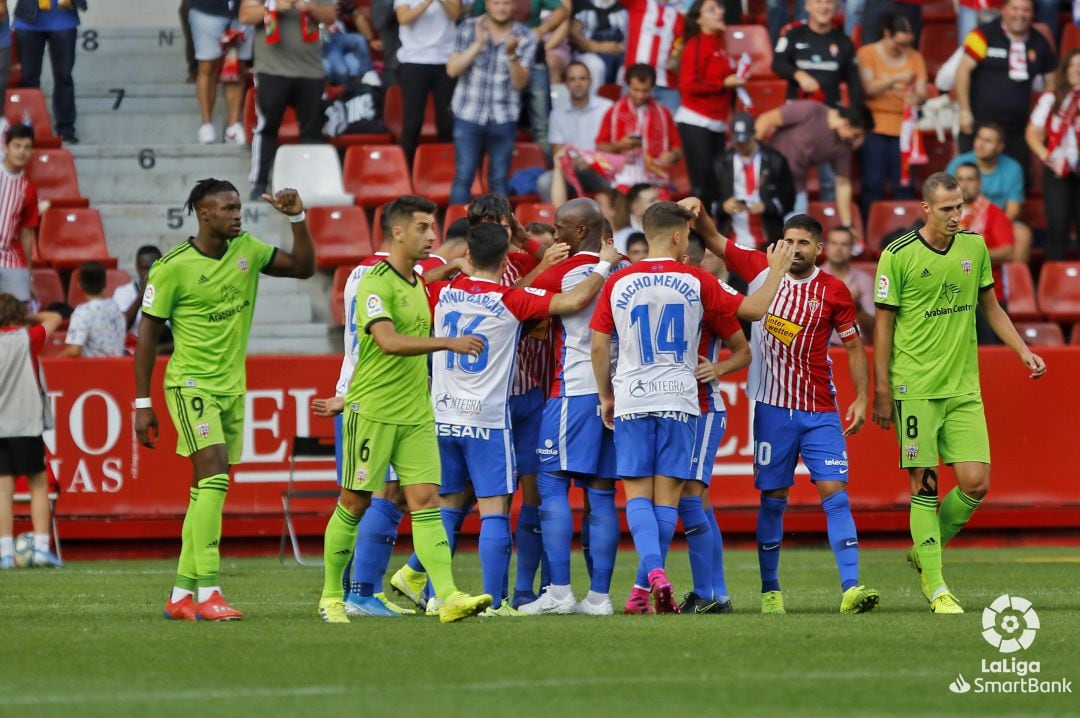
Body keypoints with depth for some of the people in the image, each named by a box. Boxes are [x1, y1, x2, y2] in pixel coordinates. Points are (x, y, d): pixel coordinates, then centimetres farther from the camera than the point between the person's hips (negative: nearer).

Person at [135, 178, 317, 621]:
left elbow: (304, 267, 10)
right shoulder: (173, 267, -11)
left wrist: (297, 218, -6)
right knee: (214, 477, -19)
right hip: (190, 383, -7)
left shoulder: (247, 250, 4)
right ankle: (208, 593, -21)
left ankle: (181, 595, 14)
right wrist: (142, 403, -7)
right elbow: (147, 333, -6)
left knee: (207, 491, 8)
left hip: (232, 386, 7)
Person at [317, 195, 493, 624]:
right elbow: (389, 341, -28)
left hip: (416, 414, 7)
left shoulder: (418, 284, 14)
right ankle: (331, 597, 16)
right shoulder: (376, 284, -14)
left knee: (426, 501, -5)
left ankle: (448, 597, -15)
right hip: (372, 411, -7)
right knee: (354, 504, 3)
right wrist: (448, 343, -32)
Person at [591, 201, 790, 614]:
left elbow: (598, 348, 4)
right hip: (679, 401, -1)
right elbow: (754, 309, 3)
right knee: (666, 497, 5)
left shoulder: (619, 283, 1)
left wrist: (606, 397, 18)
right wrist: (777, 269, 19)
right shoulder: (696, 282, -3)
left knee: (637, 495, 3)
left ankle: (653, 571, -19)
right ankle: (645, 587, 3)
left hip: (631, 402, 1)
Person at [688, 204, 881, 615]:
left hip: (820, 412, -1)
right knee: (773, 499, 4)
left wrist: (861, 399, -1)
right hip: (773, 408, 1)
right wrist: (697, 213, -10)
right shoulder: (762, 270, 2)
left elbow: (854, 346, 6)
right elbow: (713, 240, 9)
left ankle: (851, 588, -17)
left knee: (834, 492, -11)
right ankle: (770, 592, 15)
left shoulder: (833, 291, -1)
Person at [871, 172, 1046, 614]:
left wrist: (1024, 352, 10)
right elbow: (884, 324, -2)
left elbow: (990, 307, 20)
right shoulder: (898, 255, -6)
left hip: (964, 388, 4)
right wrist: (882, 391, -5)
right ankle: (936, 589, 1)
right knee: (925, 485, -4)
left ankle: (924, 553, 19)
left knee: (976, 483, -4)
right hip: (915, 389, -4)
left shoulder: (974, 247, 7)